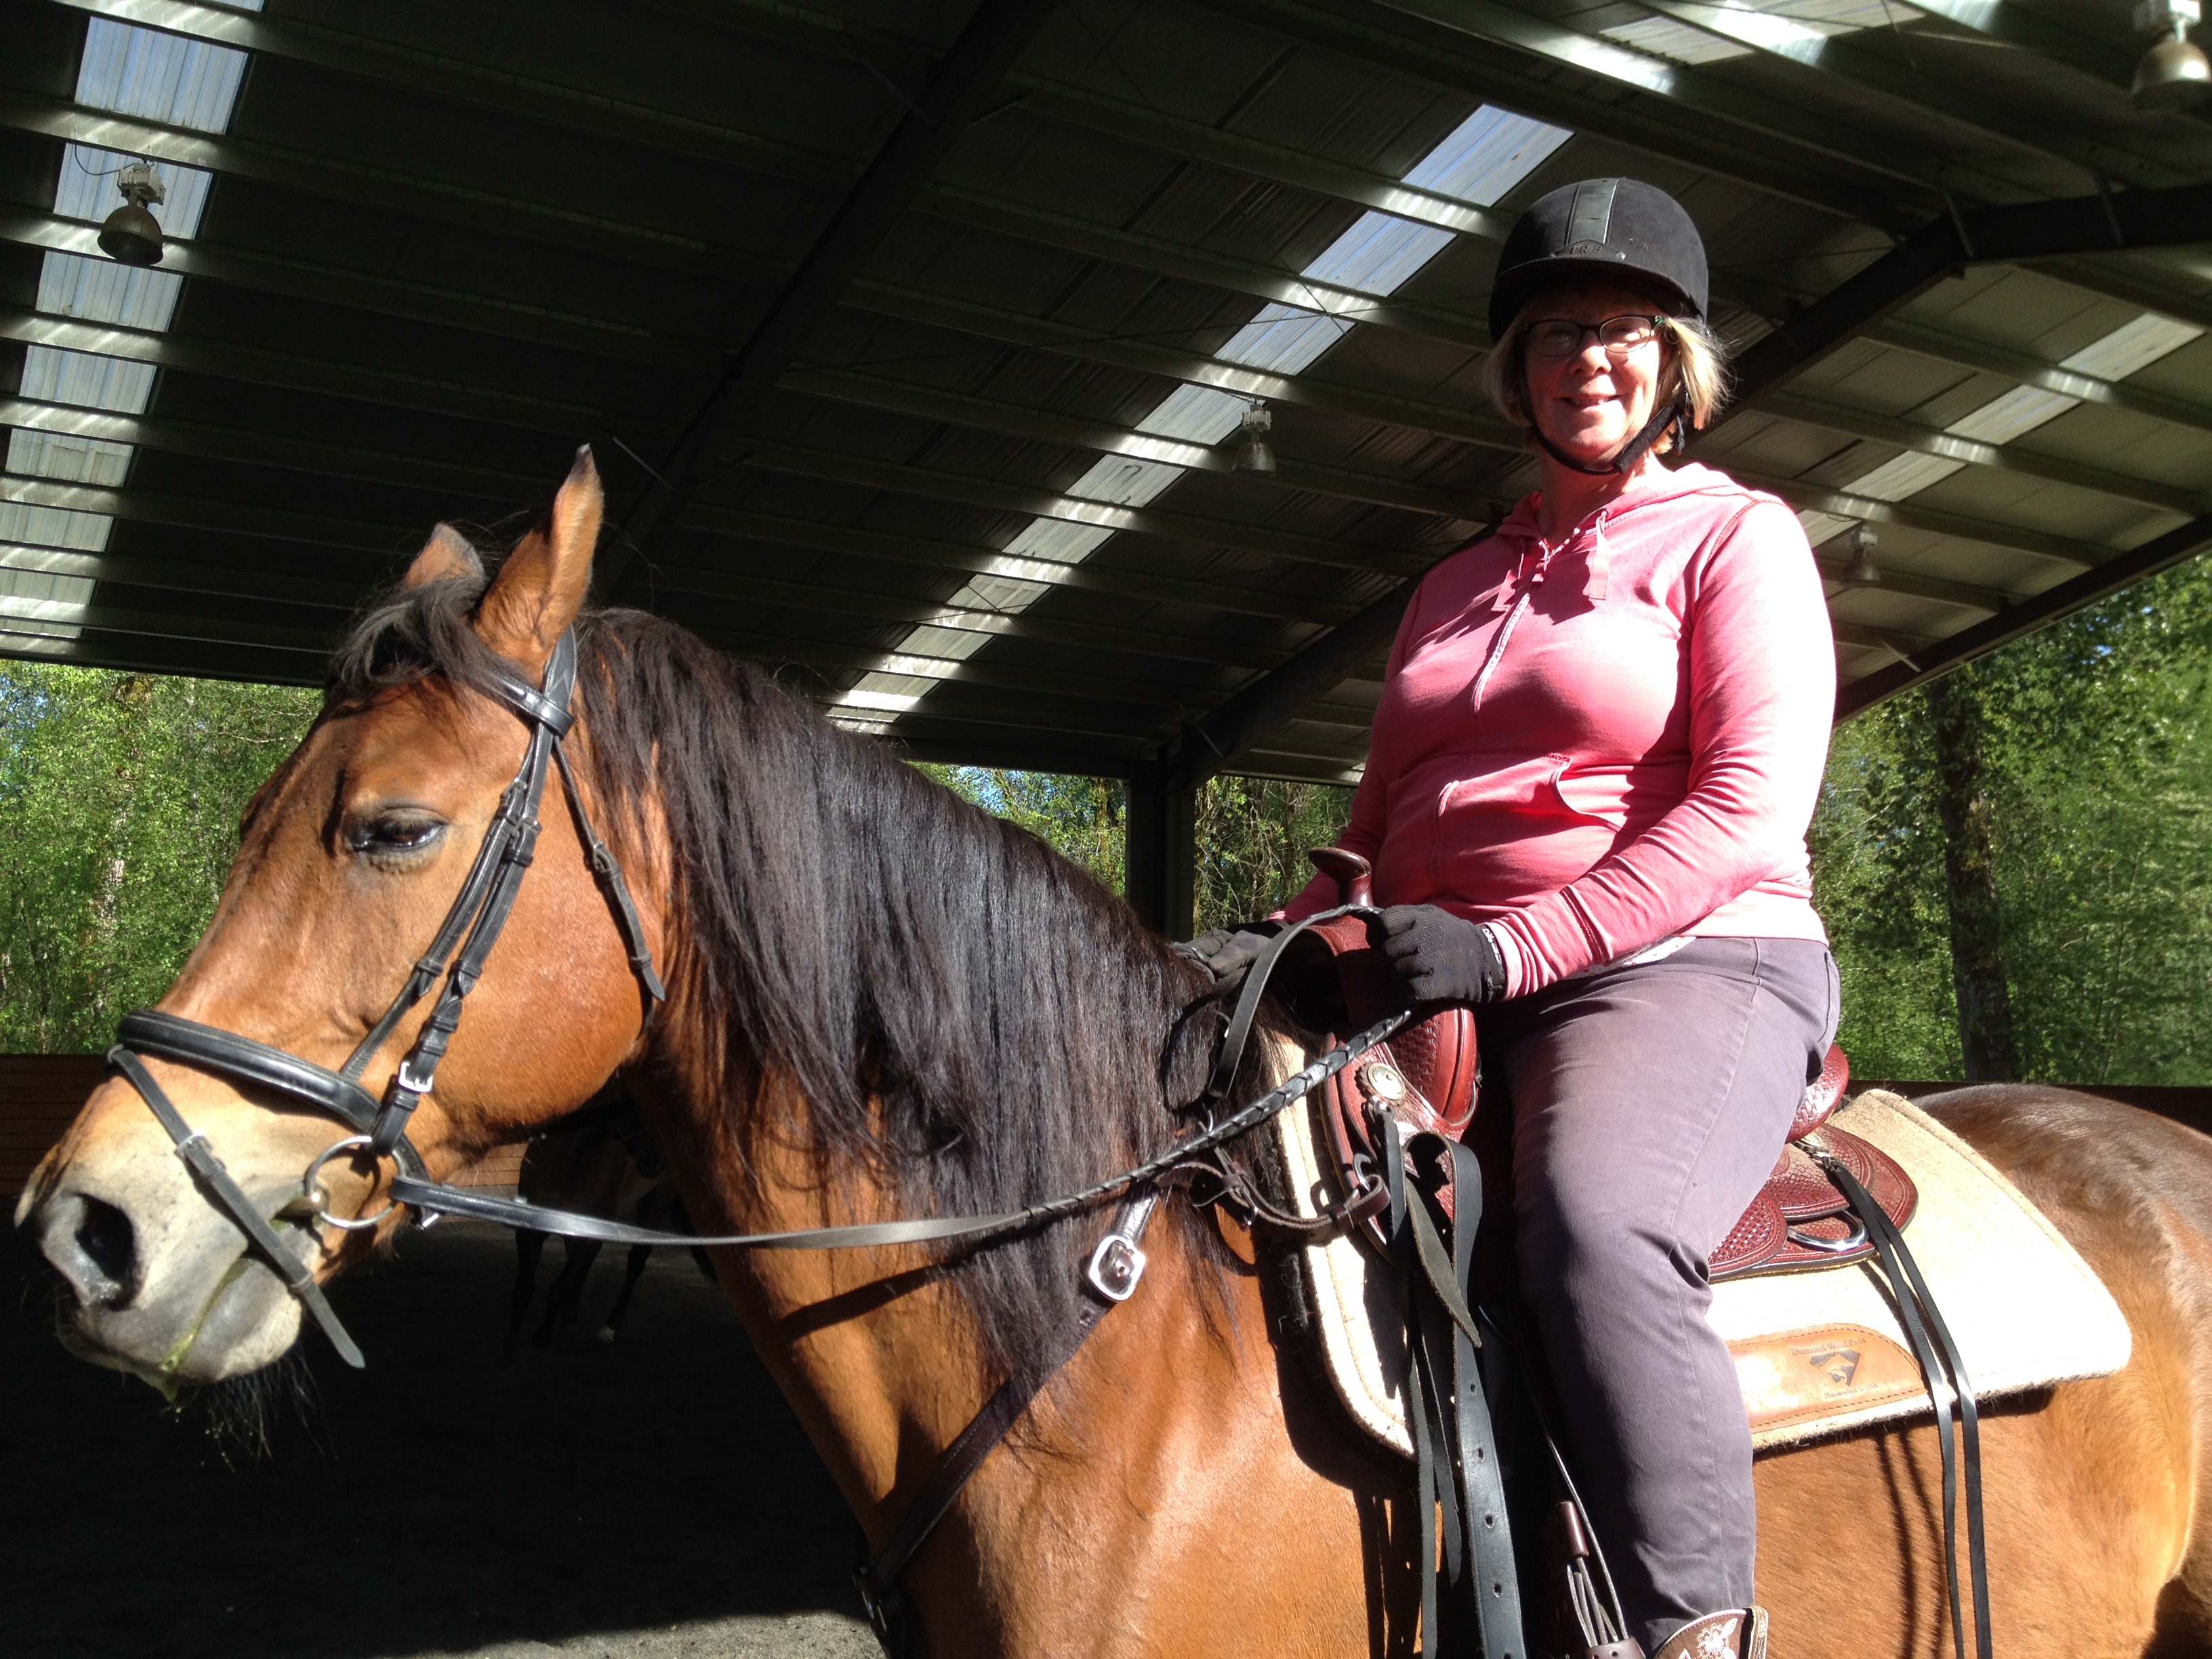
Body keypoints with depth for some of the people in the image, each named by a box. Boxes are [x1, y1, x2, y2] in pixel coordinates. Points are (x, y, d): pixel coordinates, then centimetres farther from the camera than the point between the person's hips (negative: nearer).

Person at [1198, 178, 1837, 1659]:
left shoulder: (1737, 536, 5)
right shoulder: (1457, 588, 22)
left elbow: (1751, 800, -9)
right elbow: (1382, 822, 22)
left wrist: (1516, 947, -19)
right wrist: (1282, 937, 2)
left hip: (1688, 969, -6)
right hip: (1446, 997, 7)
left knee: (1593, 1224, -38)